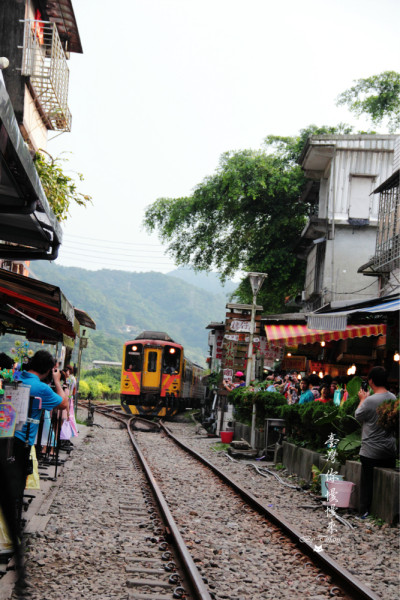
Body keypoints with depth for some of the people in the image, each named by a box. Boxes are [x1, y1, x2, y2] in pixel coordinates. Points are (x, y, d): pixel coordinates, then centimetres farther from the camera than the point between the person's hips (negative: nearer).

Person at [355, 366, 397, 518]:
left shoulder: (370, 400, -20)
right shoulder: (394, 398, 0)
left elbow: (358, 416, -4)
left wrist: (362, 399, 8)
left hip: (371, 451, -5)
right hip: (390, 450, 5)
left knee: (367, 481, 5)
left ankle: (364, 511, 11)